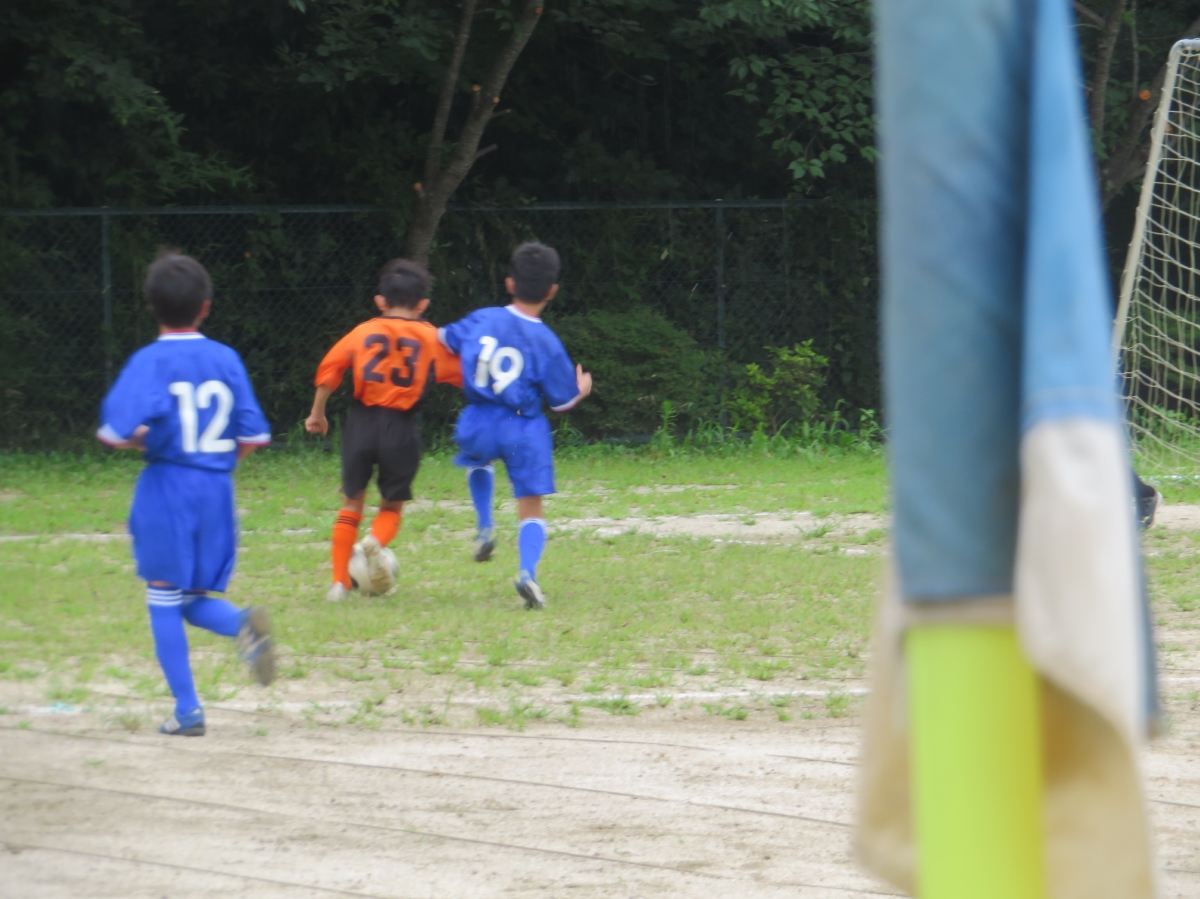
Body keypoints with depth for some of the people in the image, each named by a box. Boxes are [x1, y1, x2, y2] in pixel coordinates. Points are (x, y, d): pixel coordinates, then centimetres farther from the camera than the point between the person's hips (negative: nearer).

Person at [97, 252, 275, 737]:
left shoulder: (149, 362, -9)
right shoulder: (227, 360, 3)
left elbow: (117, 432, -19)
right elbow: (252, 437, 2)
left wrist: (138, 440, 2)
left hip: (167, 486, -4)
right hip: (218, 489, 4)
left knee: (165, 600, 7)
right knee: (194, 600, 15)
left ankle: (187, 709, 5)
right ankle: (244, 623, -17)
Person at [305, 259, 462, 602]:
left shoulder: (364, 332, 7)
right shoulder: (432, 339, 5)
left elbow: (329, 369, 1)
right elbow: (463, 374, 3)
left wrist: (317, 413, 10)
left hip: (362, 420, 1)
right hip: (402, 427, -1)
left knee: (351, 502, 12)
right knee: (393, 505, 14)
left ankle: (340, 581, 4)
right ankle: (375, 541, -20)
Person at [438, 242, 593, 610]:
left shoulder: (482, 320, -3)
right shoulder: (546, 343, -9)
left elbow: (444, 340, 14)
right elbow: (562, 401, -1)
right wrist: (582, 388, 21)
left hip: (479, 425, 2)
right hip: (525, 431, -2)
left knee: (478, 460, 38)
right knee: (531, 509, 5)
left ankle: (485, 528, 22)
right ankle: (528, 572, -18)